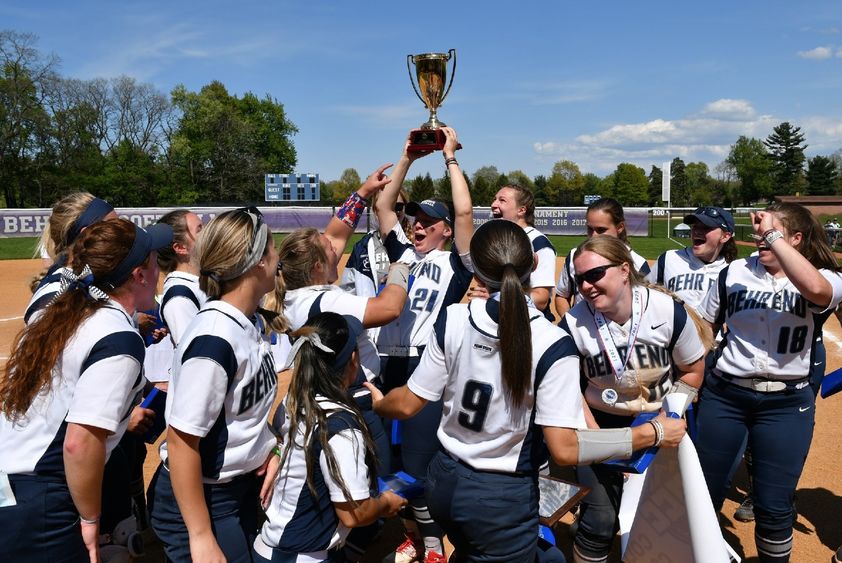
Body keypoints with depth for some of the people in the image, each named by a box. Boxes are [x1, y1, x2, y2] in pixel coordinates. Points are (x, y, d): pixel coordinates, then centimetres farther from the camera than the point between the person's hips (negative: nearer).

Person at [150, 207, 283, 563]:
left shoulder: (245, 321, -2)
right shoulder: (214, 340, -28)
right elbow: (181, 443, -25)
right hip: (202, 500, -8)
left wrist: (266, 450, 2)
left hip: (243, 487, 8)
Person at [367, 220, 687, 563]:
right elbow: (564, 450, -24)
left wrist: (377, 405, 18)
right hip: (503, 498, -4)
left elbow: (408, 404, -4)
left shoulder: (452, 321, -12)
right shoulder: (551, 345, -24)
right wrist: (654, 433, -15)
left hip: (445, 480, 4)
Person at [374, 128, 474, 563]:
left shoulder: (454, 263, 2)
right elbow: (383, 206, 15)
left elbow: (464, 212, -10)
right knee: (390, 459, 12)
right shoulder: (404, 254, 16)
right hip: (391, 365, 6)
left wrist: (450, 157, -1)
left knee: (418, 462, -4)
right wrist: (407, 158, 12)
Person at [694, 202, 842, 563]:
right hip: (724, 396, 2)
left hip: (786, 404, -2)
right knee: (706, 491, 12)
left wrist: (772, 236, -27)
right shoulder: (735, 272, 1)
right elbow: (704, 328, 10)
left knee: (774, 506, 6)